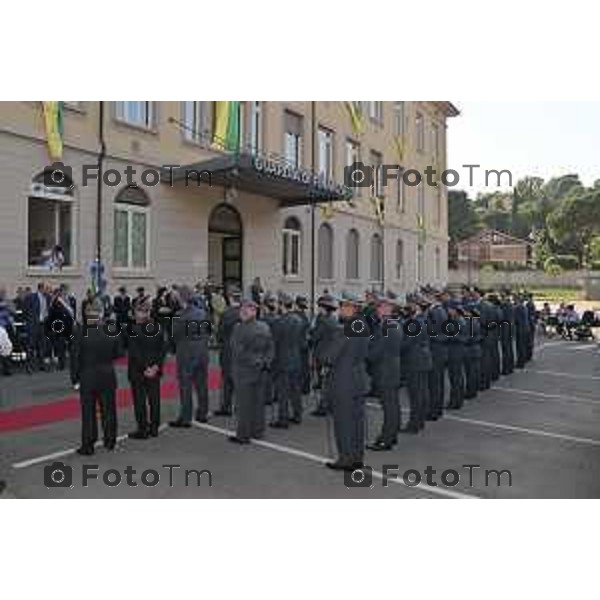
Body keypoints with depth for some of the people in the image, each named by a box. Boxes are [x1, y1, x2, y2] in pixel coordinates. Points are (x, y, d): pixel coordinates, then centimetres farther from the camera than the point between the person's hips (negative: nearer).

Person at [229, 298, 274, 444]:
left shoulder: (239, 328, -15)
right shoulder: (265, 327, 5)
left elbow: (237, 350, -16)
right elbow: (271, 348, 7)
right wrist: (265, 362, 7)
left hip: (244, 370, -6)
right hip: (260, 371, 6)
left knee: (244, 403, 1)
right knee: (258, 401, 13)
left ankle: (243, 435, 7)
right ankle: (258, 431, 23)